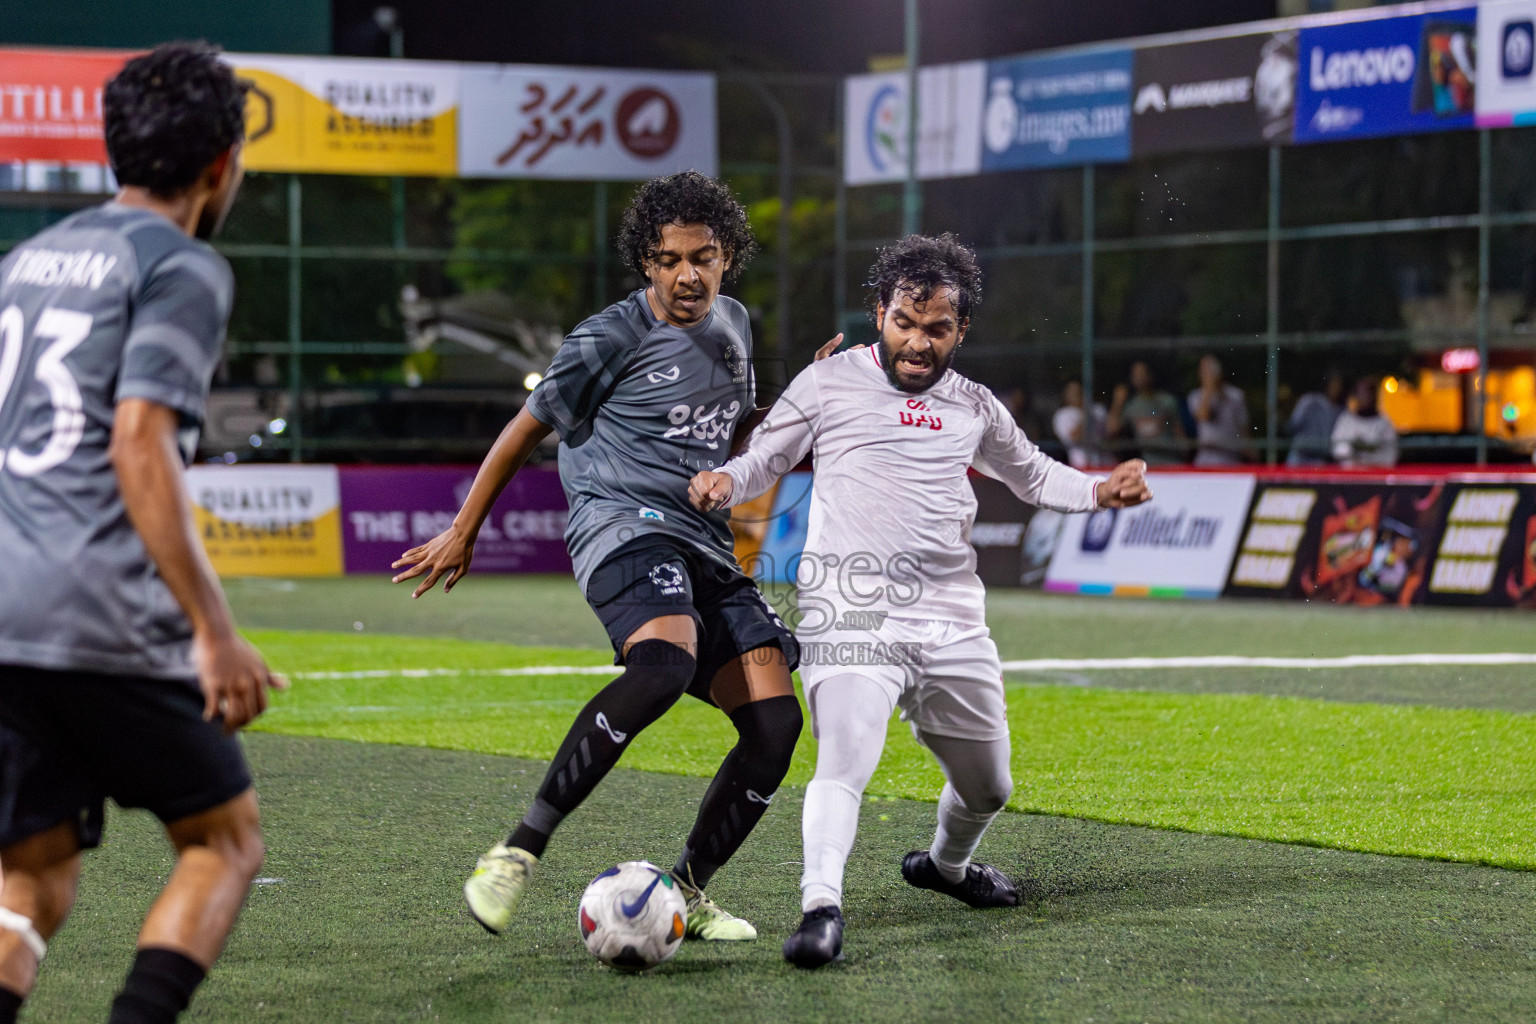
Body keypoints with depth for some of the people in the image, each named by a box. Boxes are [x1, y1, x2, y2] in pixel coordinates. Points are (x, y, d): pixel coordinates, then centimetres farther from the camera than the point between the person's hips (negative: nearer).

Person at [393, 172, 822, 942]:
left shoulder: (732, 325, 15)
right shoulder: (611, 338, -5)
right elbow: (529, 426, 5)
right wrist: (463, 532, 8)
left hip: (705, 545, 7)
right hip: (623, 524, -7)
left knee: (775, 721, -8)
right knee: (665, 663, -37)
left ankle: (687, 893, 6)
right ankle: (520, 851, -34)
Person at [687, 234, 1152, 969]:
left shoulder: (973, 408, 16)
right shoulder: (831, 382, 6)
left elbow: (1032, 474, 30)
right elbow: (764, 459, 12)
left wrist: (1100, 491, 12)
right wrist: (725, 481, -10)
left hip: (952, 623, 5)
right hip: (853, 616, -5)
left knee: (987, 788, 16)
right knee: (846, 758, -28)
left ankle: (945, 864, 46)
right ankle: (820, 906, -34)